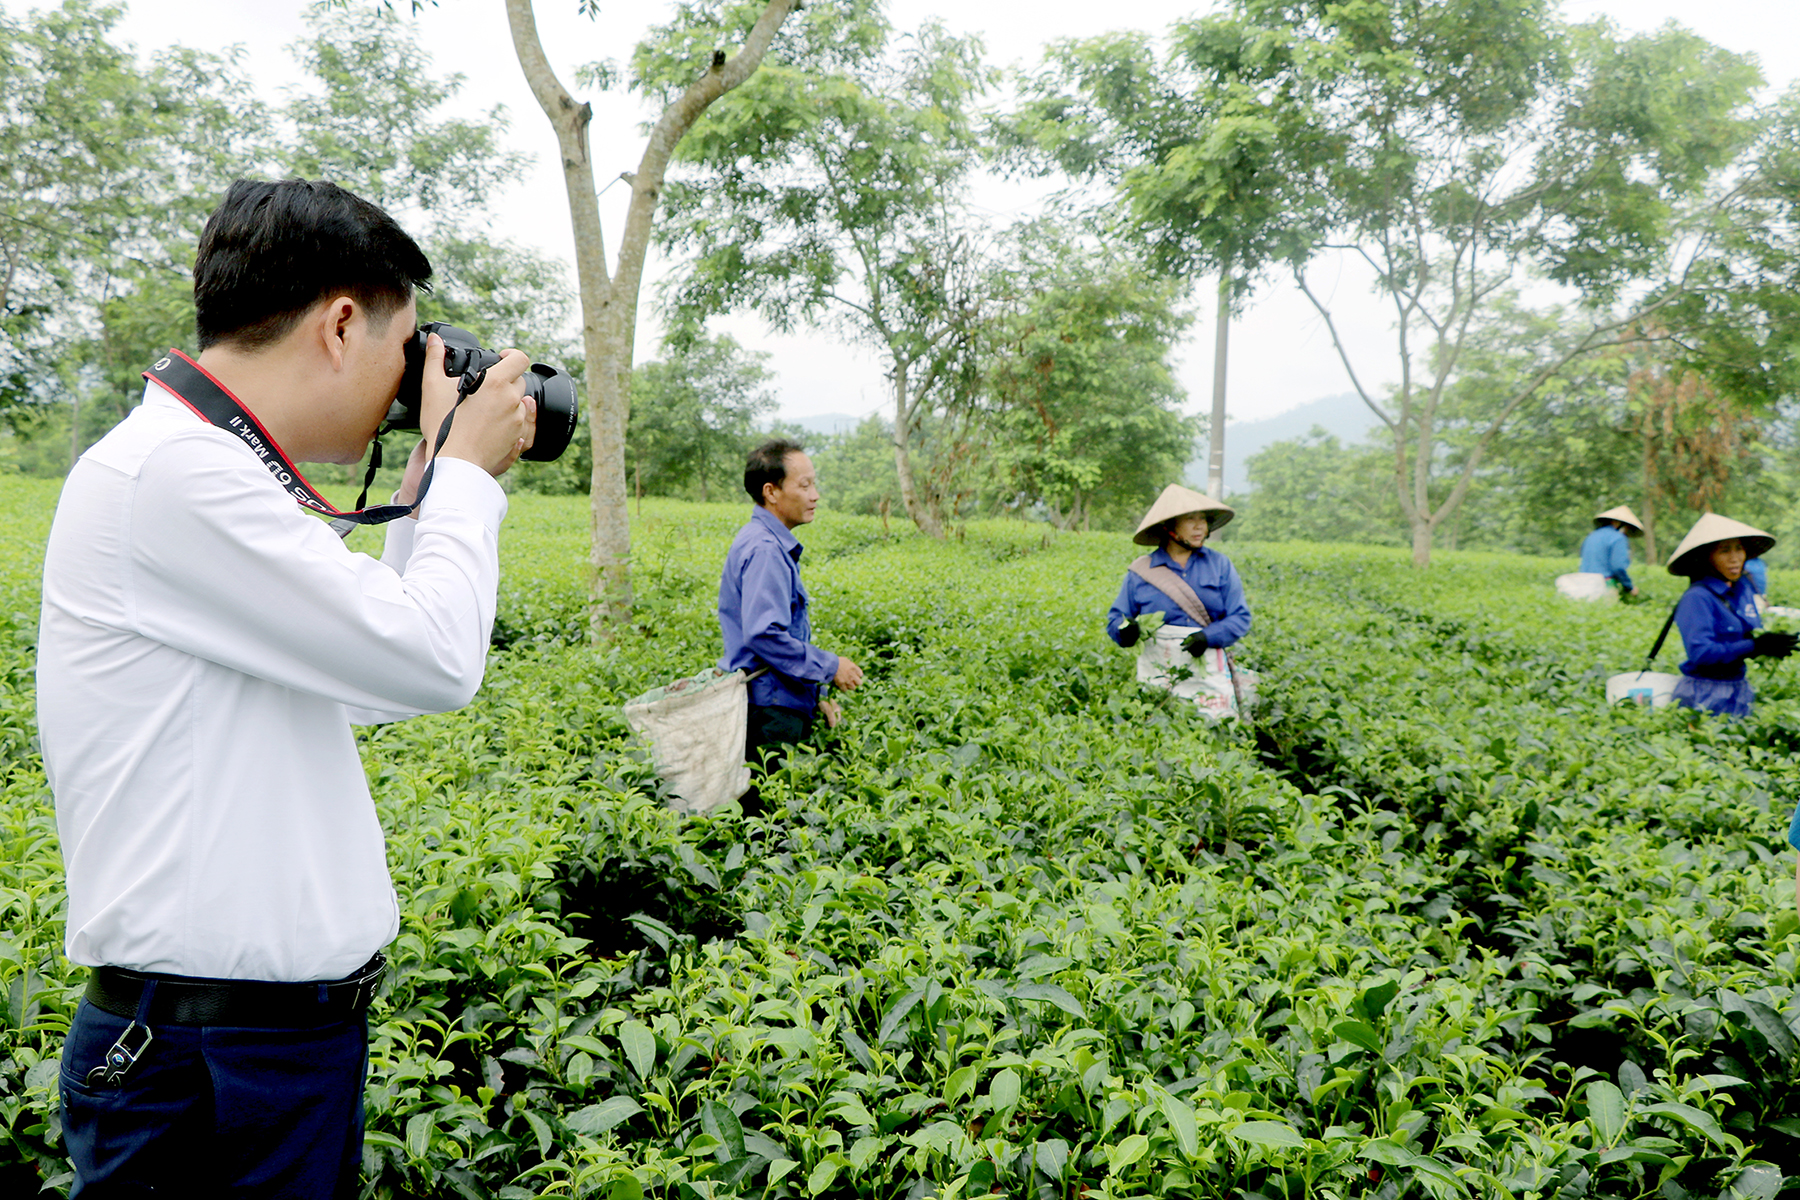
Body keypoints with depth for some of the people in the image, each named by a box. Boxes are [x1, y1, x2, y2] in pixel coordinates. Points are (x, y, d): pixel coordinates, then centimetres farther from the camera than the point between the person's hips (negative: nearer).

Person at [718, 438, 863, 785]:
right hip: (769, 717, -10)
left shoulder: (774, 546, 17)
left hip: (782, 707, 10)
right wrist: (829, 667, -14)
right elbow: (764, 635, -25)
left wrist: (814, 697, 19)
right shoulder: (764, 550, -16)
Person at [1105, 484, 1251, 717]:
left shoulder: (1220, 565, 9)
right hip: (1156, 670, -1)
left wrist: (1208, 636, -12)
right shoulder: (1140, 571, 7)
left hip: (1208, 671, 1)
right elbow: (1115, 619, 10)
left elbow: (1240, 617, 6)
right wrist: (1126, 630, -13)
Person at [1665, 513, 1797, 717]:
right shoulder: (1697, 597, -16)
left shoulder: (1743, 588, 8)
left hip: (1739, 690, 7)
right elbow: (1701, 652, -23)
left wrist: (1776, 640, -4)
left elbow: (1751, 634, 17)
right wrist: (1754, 646, -22)